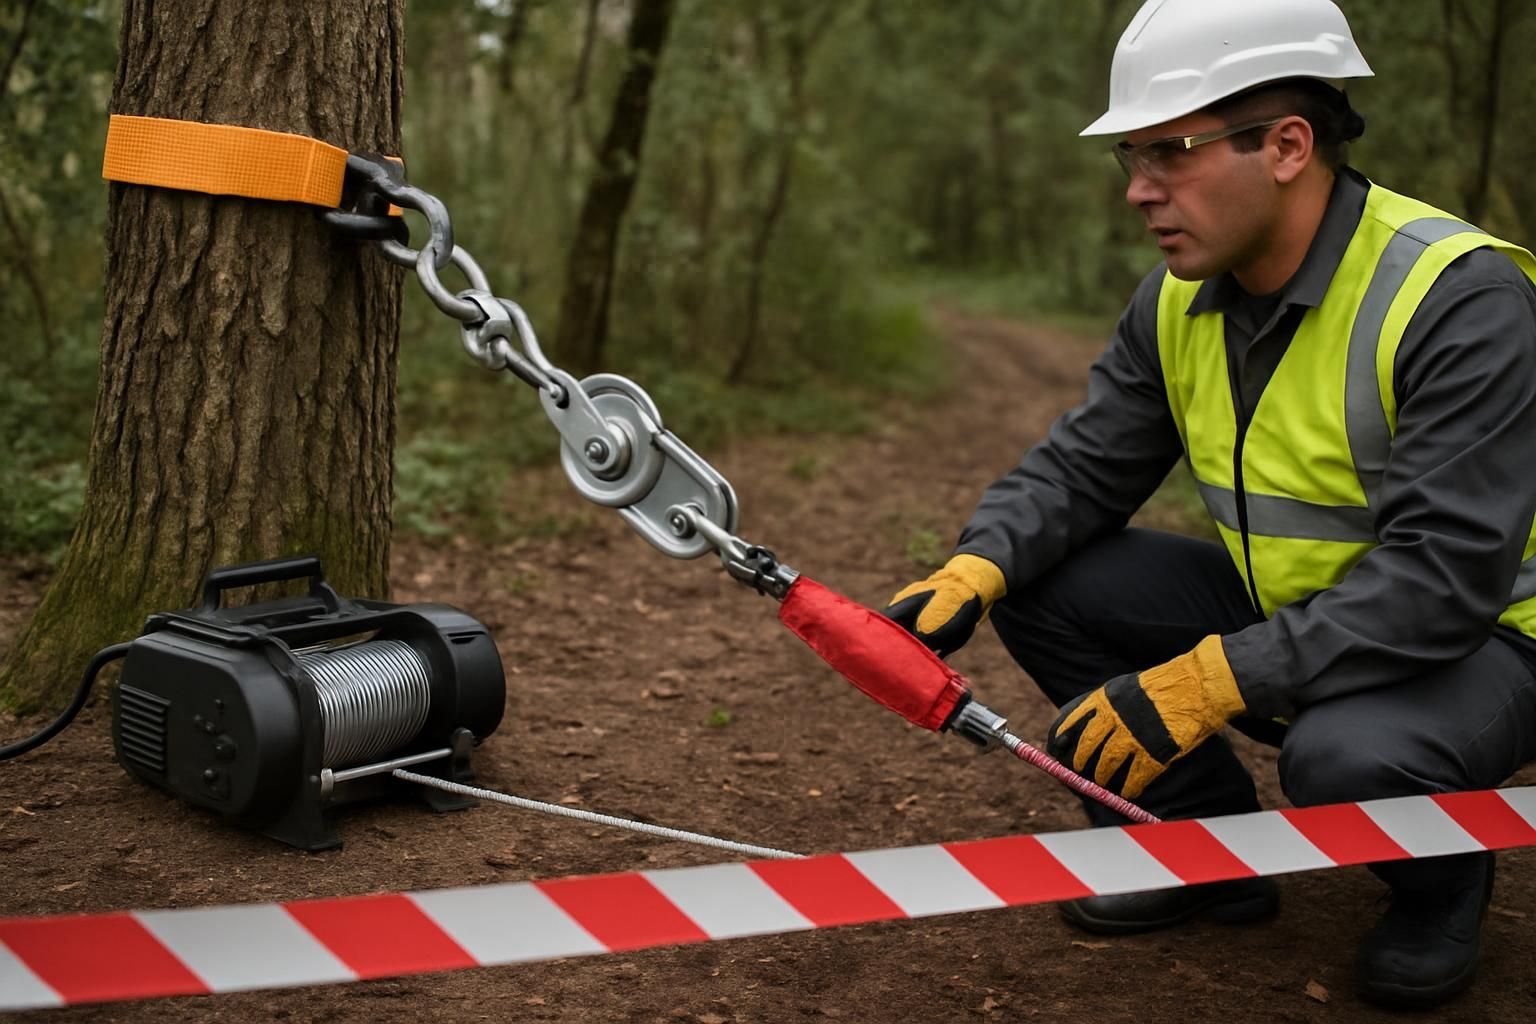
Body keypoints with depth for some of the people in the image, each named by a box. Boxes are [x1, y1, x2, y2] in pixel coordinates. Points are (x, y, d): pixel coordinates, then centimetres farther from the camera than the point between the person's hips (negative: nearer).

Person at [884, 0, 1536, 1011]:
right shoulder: (1180, 300, -4)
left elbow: (1446, 573, -32)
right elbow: (1082, 466, 0)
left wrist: (1218, 678, -37)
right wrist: (974, 569, -21)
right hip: (1282, 612, 7)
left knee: (1346, 756, -38)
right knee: (1038, 580, -8)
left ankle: (1442, 883, 0)